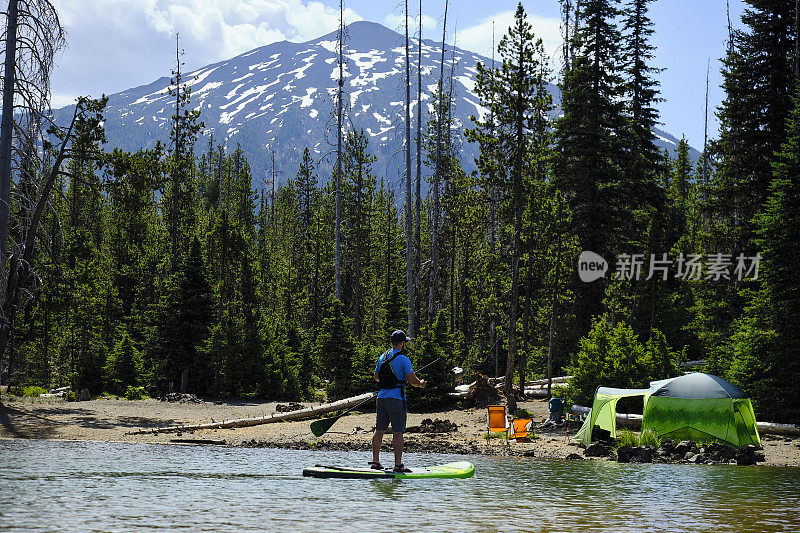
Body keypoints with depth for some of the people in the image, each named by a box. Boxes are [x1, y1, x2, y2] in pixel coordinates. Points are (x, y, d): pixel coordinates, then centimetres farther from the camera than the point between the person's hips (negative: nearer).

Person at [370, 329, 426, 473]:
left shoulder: (382, 357, 10)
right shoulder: (403, 359, -11)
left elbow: (376, 377, 23)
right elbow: (413, 380, -11)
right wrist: (421, 383, 10)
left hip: (381, 396, 7)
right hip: (396, 399, -7)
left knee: (379, 431, 10)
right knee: (397, 432, -5)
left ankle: (375, 462, 13)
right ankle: (398, 465, -6)